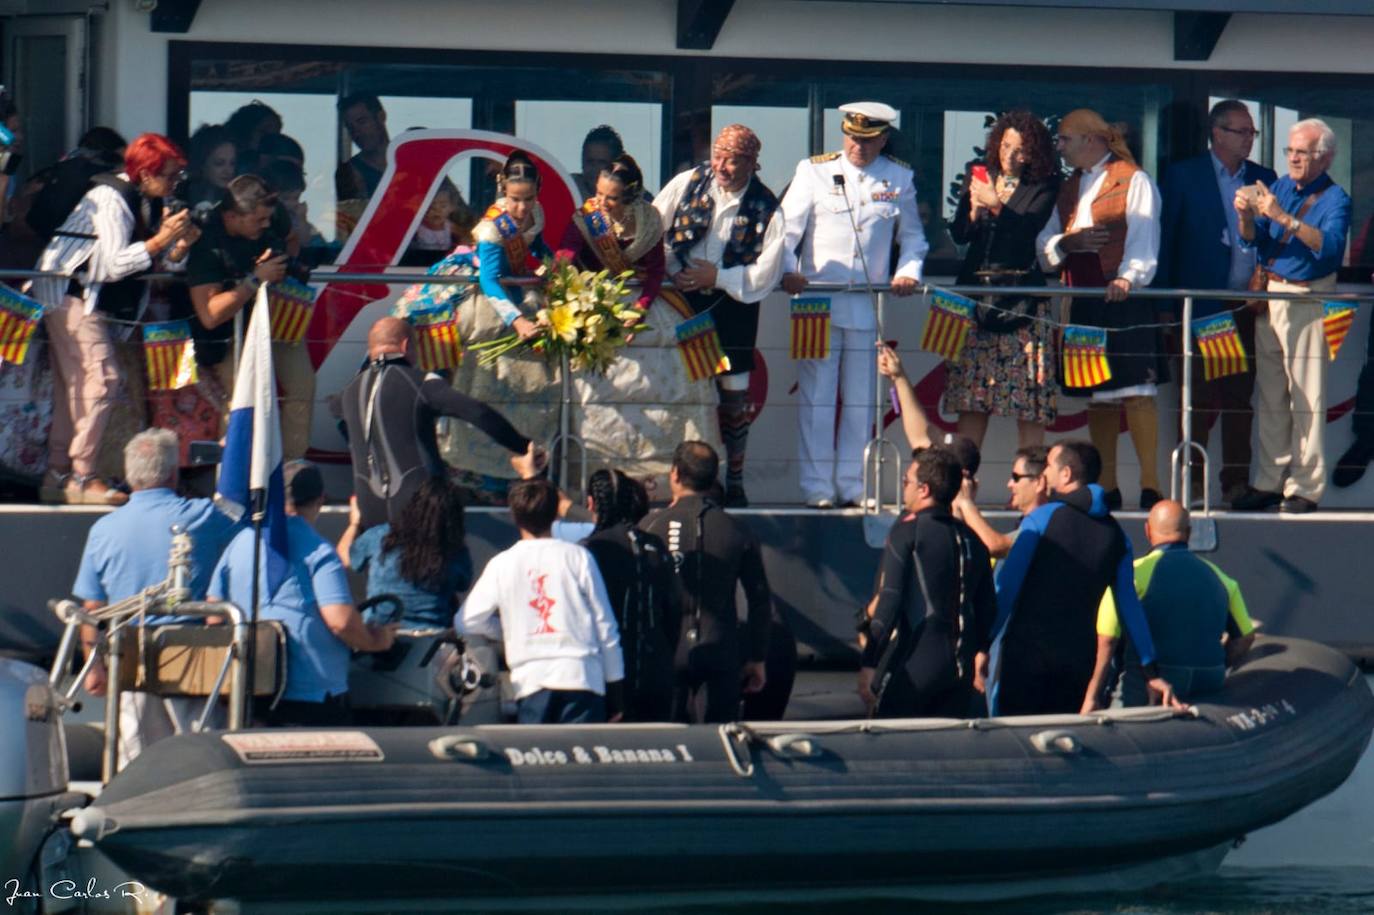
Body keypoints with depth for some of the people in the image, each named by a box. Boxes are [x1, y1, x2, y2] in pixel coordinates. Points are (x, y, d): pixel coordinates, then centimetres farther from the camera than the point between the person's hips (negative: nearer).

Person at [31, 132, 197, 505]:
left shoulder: (145, 201, 9)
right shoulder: (112, 198, -19)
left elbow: (158, 261, 8)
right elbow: (115, 264, -26)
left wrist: (180, 244, -11)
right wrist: (161, 240, -27)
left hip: (91, 301, 10)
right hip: (69, 292, -10)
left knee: (75, 384, 11)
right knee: (101, 377, -17)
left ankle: (57, 476, 15)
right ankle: (81, 478, -17)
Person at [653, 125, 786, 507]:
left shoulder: (765, 211, -11)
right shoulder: (689, 183, -6)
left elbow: (764, 274, -11)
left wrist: (717, 278, -16)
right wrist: (670, 272, -7)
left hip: (732, 306, -2)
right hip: (683, 301, 2)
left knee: (734, 395, 4)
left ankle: (734, 482, 15)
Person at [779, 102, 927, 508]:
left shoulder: (900, 178, 10)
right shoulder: (814, 171, 5)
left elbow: (912, 236, 17)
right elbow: (787, 227, 2)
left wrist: (908, 272, -1)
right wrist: (788, 271, -14)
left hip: (870, 305, 2)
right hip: (819, 303, -2)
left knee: (861, 400, 4)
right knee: (817, 398, -3)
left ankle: (852, 485, 10)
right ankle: (817, 486, 1)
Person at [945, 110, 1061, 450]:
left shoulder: (1043, 186, 2)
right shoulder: (978, 176, 13)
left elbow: (1029, 228, -11)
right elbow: (959, 234, 9)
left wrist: (996, 205, -18)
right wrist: (974, 212, -9)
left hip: (1022, 297, -3)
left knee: (1029, 394, -7)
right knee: (971, 397, 0)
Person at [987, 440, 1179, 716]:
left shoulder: (1041, 519, -4)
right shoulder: (1114, 533, 10)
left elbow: (1006, 586, -8)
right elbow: (1130, 605, 11)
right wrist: (1152, 670, 13)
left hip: (1025, 652, -4)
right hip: (1078, 659, 4)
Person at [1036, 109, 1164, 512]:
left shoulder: (1133, 181, 2)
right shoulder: (1069, 189, 21)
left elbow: (1143, 237, -9)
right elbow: (1044, 243, 16)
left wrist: (1129, 276, -26)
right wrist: (1066, 242, -6)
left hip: (1126, 300, -7)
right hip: (1083, 303, 7)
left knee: (1136, 390, -14)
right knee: (1096, 396, 7)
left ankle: (1150, 485, -17)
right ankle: (1106, 488, 11)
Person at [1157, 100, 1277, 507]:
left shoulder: (1263, 179, 12)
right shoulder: (1184, 176, 2)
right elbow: (1163, 240, 1)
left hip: (1250, 303, 3)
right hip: (1203, 305, -3)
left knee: (1241, 396, 5)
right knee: (1200, 396, -4)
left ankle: (1236, 481, 9)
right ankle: (1189, 479, 3)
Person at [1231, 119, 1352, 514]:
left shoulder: (1335, 199, -6)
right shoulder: (1280, 187, 12)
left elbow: (1329, 244, -23)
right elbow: (1253, 240, 8)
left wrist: (1284, 218, -30)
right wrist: (1247, 215, -13)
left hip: (1308, 301, -6)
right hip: (1268, 298, 6)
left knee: (1307, 399, -6)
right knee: (1270, 396, 9)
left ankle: (1305, 488, -3)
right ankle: (1269, 482, 15)